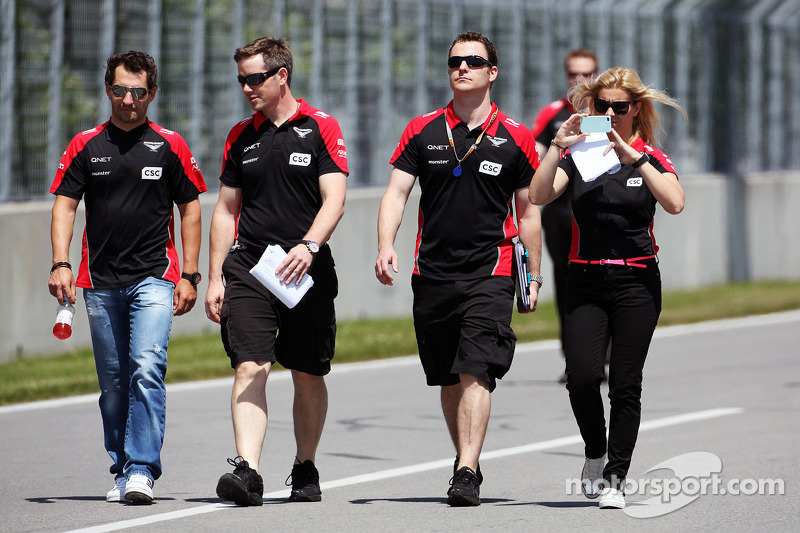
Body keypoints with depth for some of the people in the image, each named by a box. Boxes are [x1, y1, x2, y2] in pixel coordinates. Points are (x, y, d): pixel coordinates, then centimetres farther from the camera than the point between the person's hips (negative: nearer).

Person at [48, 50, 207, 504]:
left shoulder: (170, 146, 4)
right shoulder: (86, 146, 6)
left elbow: (190, 209, 8)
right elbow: (65, 205, 6)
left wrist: (189, 276, 3)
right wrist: (61, 264, -7)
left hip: (154, 278, -2)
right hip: (100, 281, 2)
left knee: (147, 369, -18)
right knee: (113, 383, 7)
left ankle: (142, 470, -19)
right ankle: (122, 470, 17)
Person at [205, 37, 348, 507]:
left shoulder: (320, 128, 0)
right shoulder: (241, 137, 12)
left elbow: (334, 200, -9)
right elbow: (226, 210, 16)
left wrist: (309, 246, -26)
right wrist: (214, 278, 11)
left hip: (308, 270, -2)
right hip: (248, 268, 2)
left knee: (309, 375, 7)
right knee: (250, 367, -13)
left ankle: (306, 468, 24)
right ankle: (247, 470, -23)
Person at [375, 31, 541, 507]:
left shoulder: (515, 138, 3)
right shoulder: (422, 131, 7)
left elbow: (528, 211, 8)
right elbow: (396, 192, 2)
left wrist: (533, 277, 6)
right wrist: (386, 246, -14)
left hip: (490, 272, -3)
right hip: (432, 272, 3)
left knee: (475, 373, -15)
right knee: (448, 379, 10)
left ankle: (467, 475, -19)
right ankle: (466, 460, 25)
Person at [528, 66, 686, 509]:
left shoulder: (649, 157, 2)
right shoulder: (577, 153, 6)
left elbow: (675, 203, -18)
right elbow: (539, 195, -9)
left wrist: (633, 157, -24)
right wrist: (557, 147, -20)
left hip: (636, 281, -1)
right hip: (586, 281, 1)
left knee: (625, 385, -2)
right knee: (581, 376, -12)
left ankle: (614, 479, 7)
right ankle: (595, 453, 15)